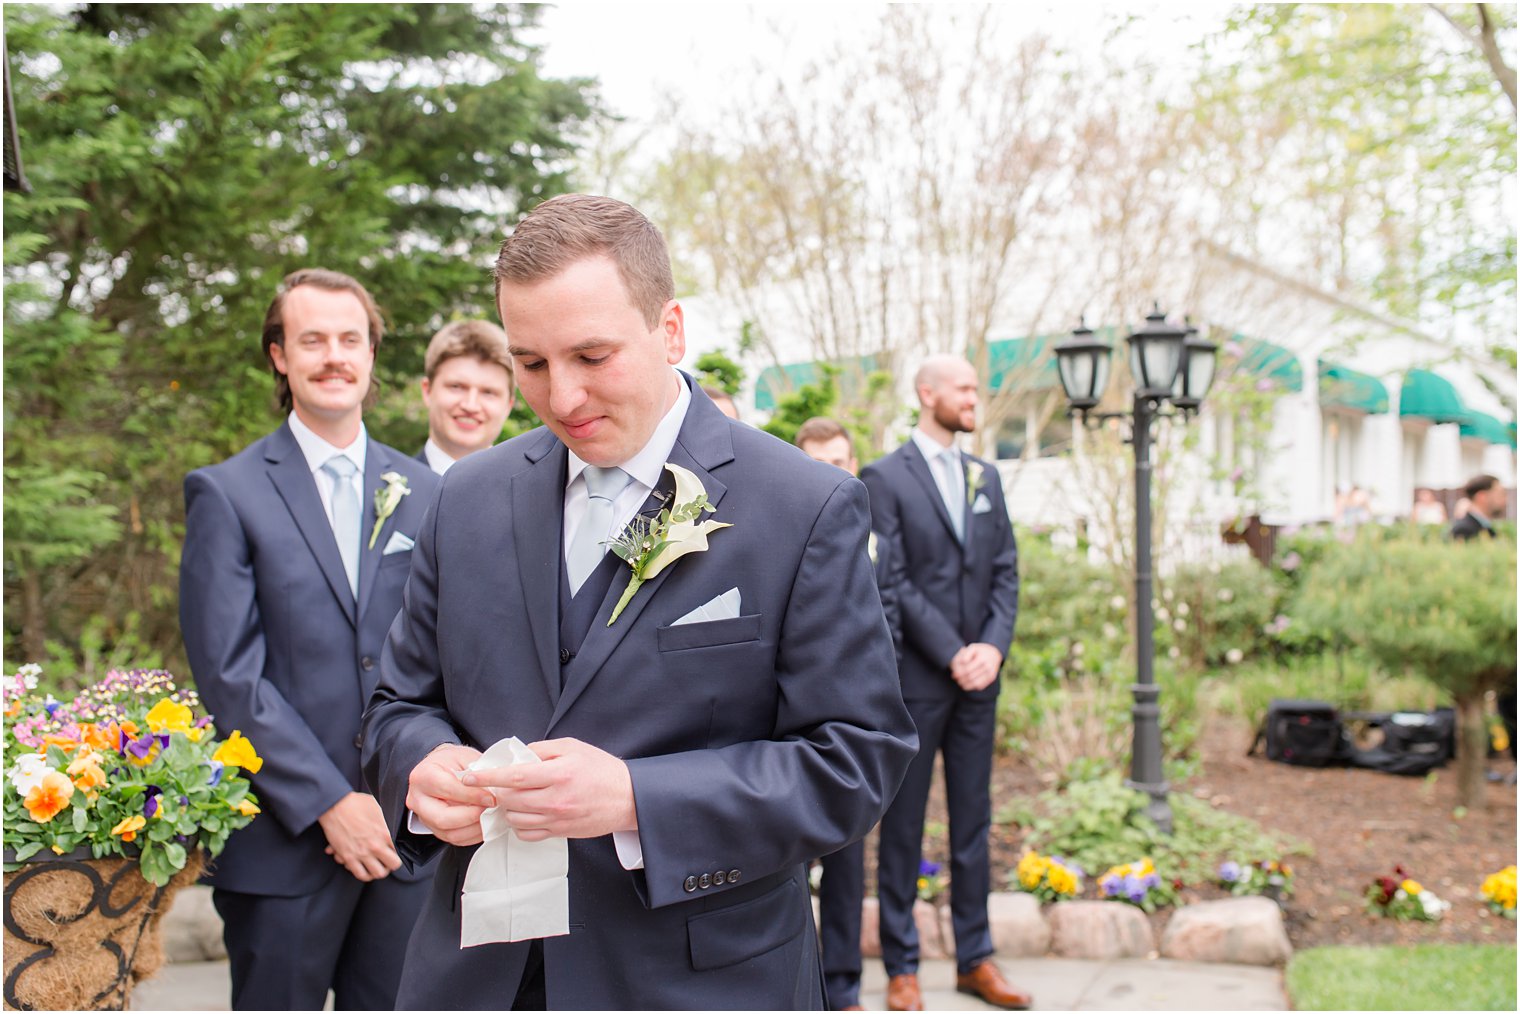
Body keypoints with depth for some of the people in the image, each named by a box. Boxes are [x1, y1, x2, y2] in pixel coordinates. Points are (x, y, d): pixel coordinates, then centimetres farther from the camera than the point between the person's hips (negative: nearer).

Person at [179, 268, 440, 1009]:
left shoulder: (423, 492, 8)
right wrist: (330, 803, -13)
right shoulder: (226, 493, -2)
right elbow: (229, 674, -8)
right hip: (284, 838, -3)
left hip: (402, 833, 3)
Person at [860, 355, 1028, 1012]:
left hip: (977, 674, 6)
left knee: (973, 820, 11)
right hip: (914, 678, -5)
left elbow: (1005, 571, 9)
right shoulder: (885, 479, -6)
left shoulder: (985, 477, 12)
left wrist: (994, 646, -6)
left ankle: (974, 959, 22)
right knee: (903, 825, 4)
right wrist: (952, 654, -14)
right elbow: (893, 581, -12)